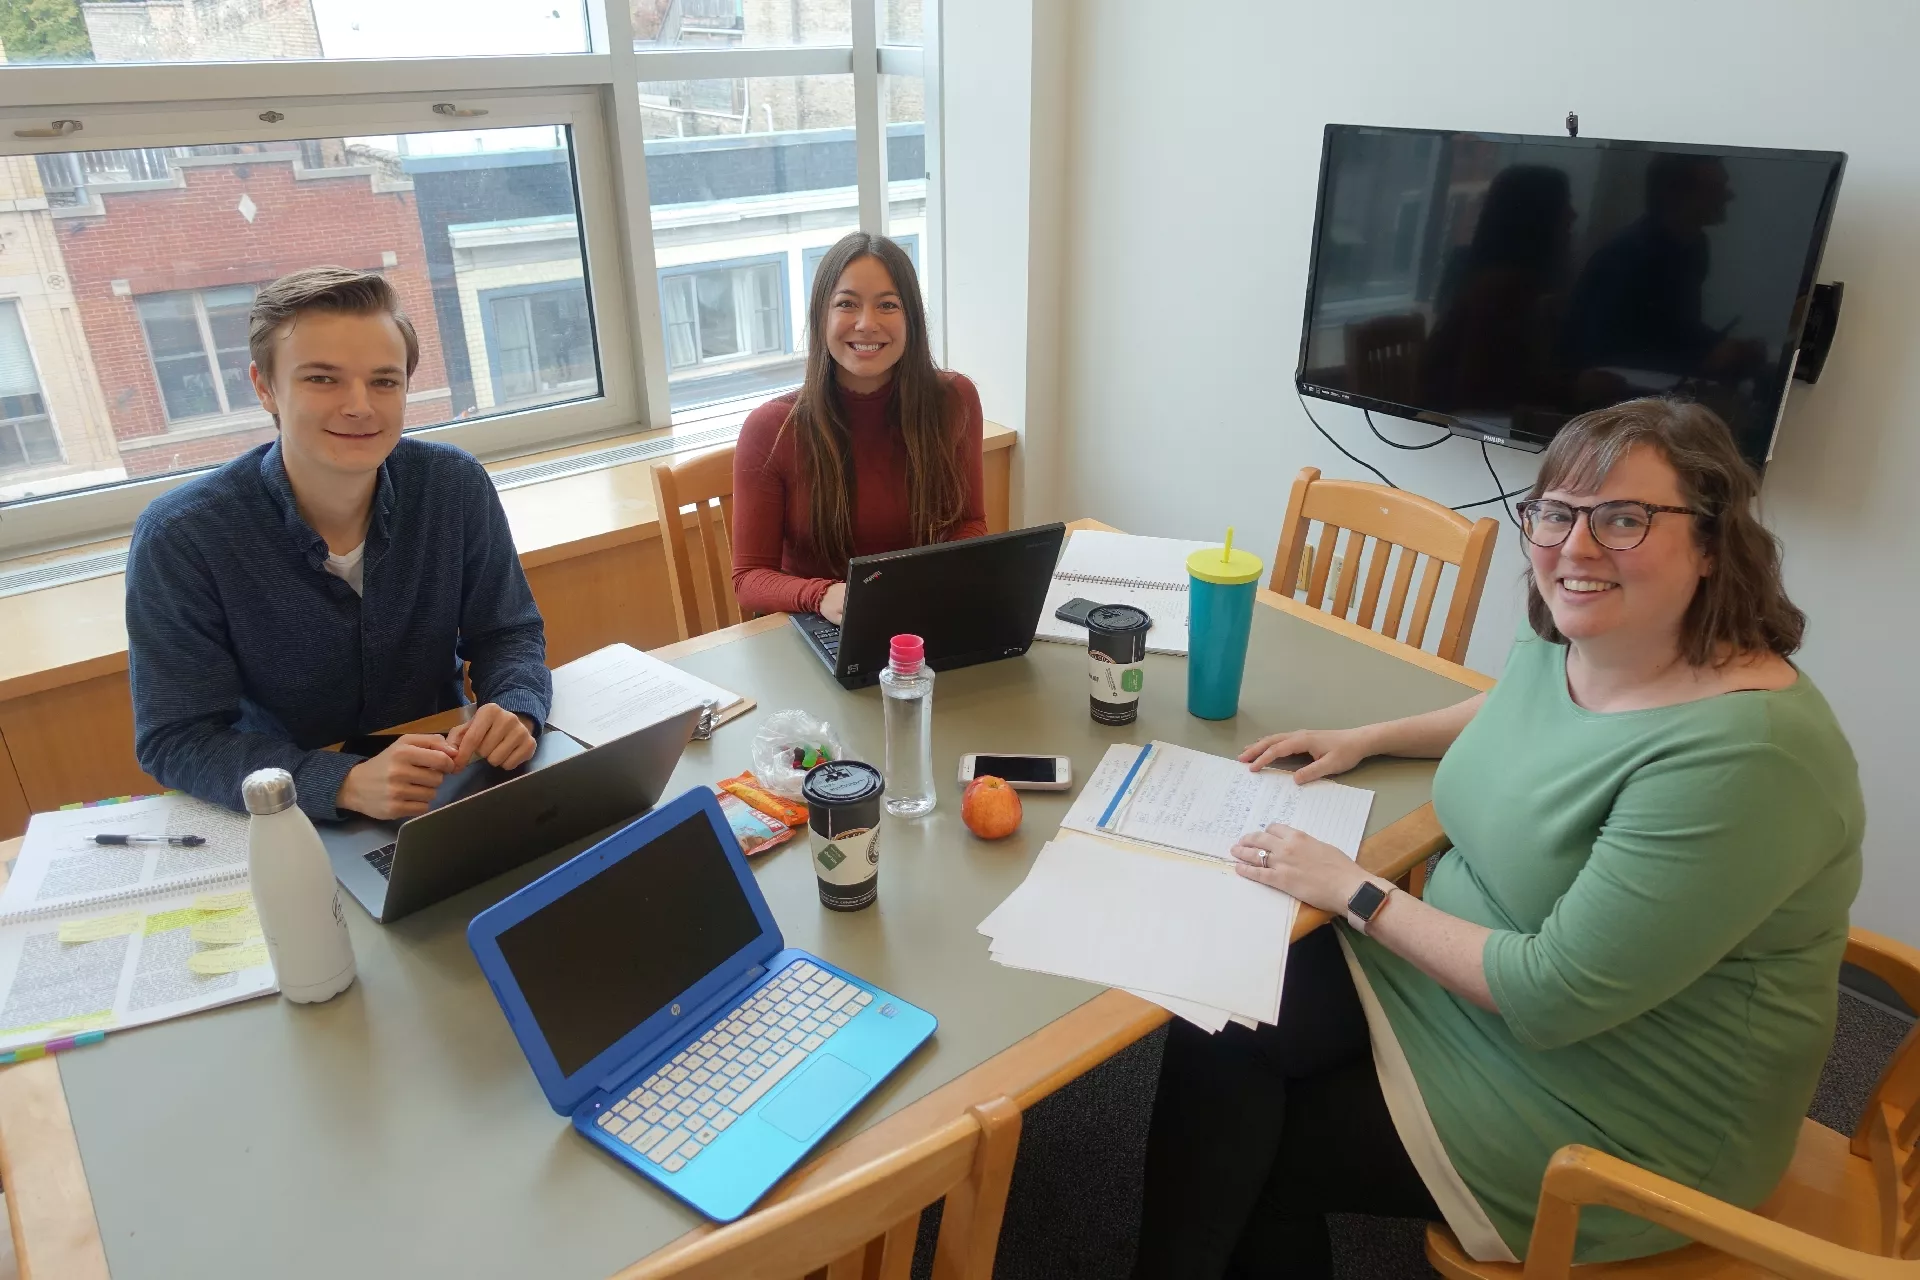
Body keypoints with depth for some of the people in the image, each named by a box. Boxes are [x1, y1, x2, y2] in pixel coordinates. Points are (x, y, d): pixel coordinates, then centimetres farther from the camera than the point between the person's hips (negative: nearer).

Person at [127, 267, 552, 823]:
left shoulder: (457, 486, -9)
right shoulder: (179, 539, -17)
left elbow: (506, 631, 0)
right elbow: (177, 740, -16)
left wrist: (514, 711, -23)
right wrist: (346, 783, -32)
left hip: (445, 790, 2)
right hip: (286, 820, -1)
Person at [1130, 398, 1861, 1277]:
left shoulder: (1740, 751, -30)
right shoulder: (1563, 643, -5)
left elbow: (1553, 995, -29)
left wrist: (1354, 891, -20)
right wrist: (1366, 739, 10)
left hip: (1612, 1126, -7)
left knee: (1257, 1144, -4)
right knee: (1223, 1020, -6)